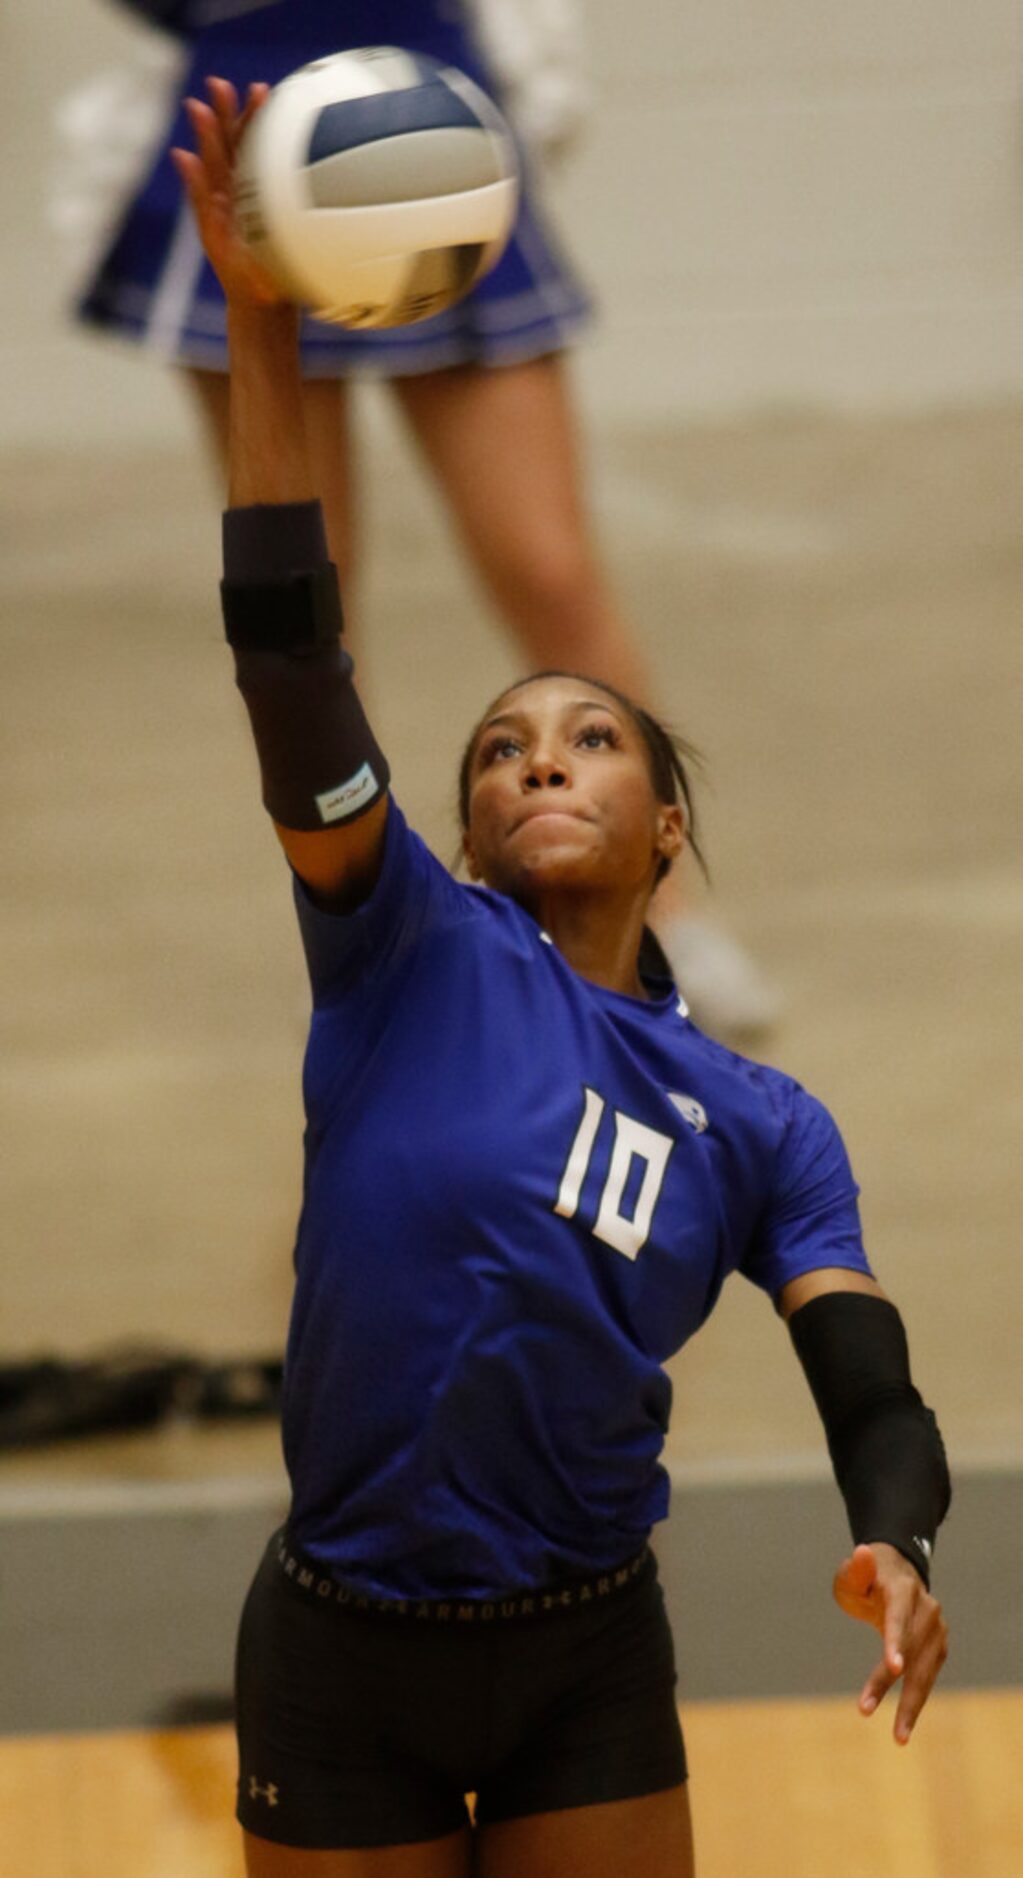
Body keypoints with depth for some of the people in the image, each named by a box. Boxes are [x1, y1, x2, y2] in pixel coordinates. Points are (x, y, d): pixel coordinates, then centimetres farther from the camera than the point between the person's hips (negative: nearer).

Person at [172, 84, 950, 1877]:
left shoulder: (762, 1126, 3)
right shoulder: (415, 954, -3)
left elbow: (875, 1398, -8)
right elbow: (284, 654, -16)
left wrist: (895, 1549, -32)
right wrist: (263, 330, -26)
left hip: (589, 1677, 2)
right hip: (341, 1665, -1)